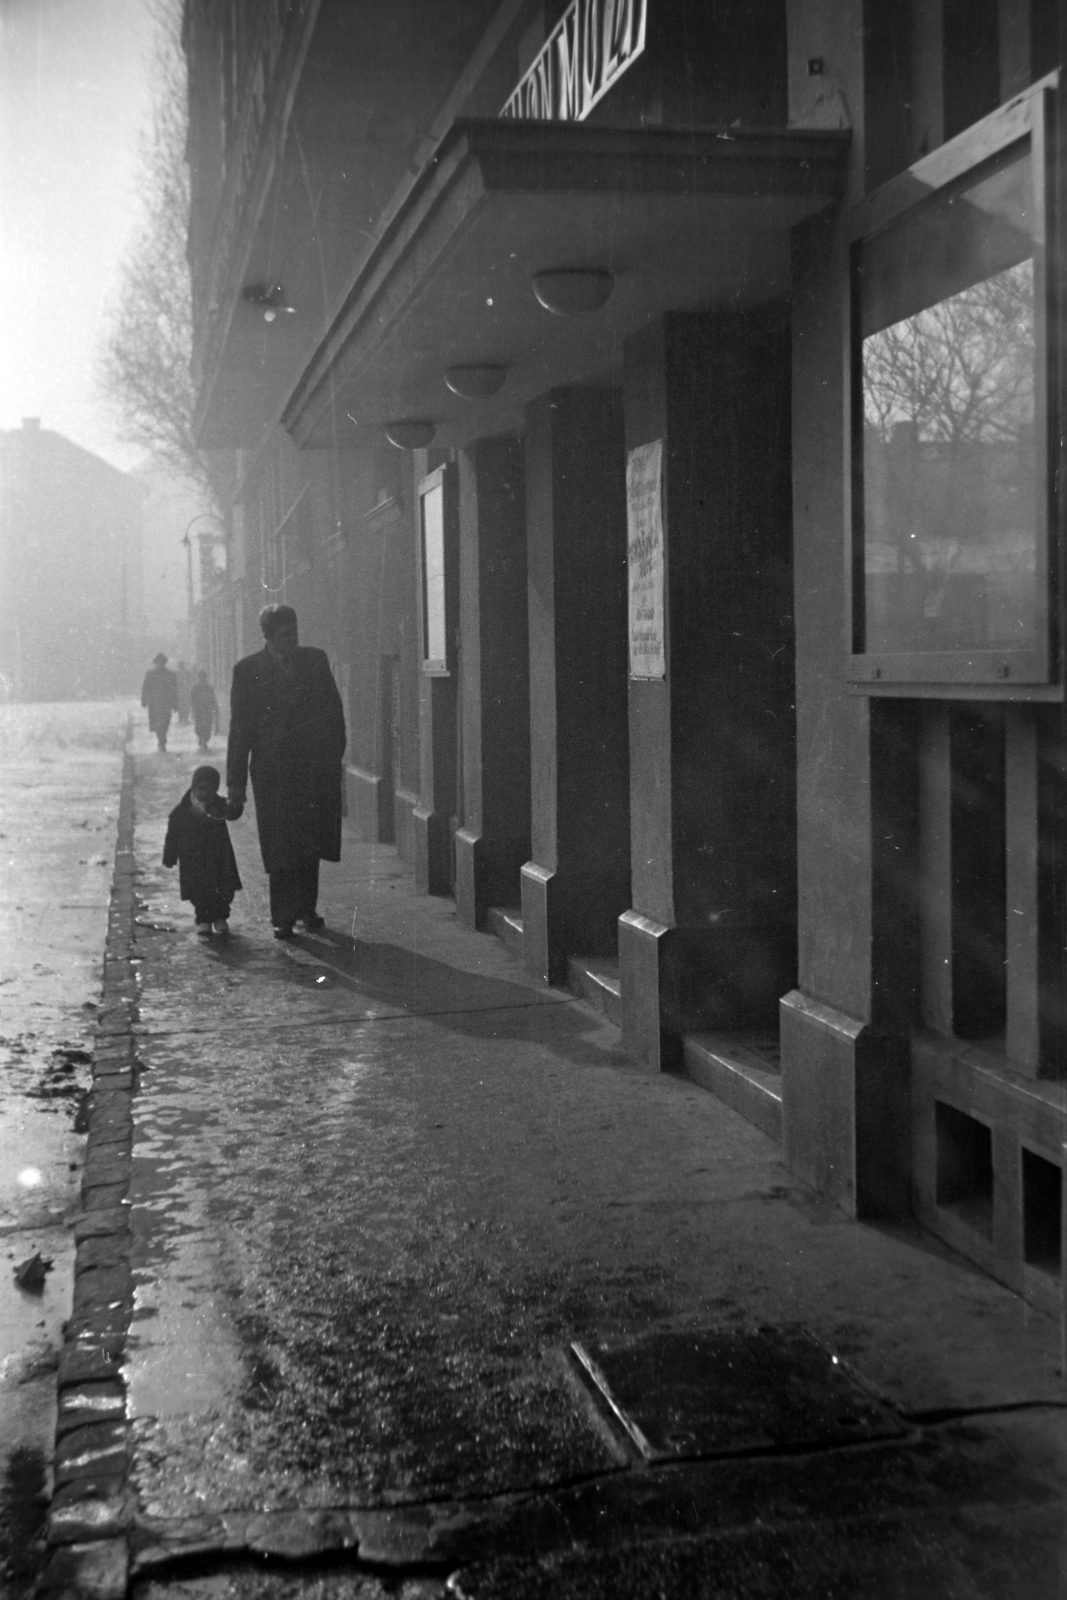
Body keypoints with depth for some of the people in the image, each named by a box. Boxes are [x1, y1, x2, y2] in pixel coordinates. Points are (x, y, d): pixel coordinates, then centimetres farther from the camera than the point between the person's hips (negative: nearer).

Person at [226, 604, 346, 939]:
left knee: (310, 844, 9)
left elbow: (334, 711, 10)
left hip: (316, 769, 2)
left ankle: (306, 909, 22)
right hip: (274, 771, -2)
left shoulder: (316, 660, 6)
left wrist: (334, 756, 4)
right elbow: (240, 728, 0)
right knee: (280, 848, -3)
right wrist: (236, 781, -4)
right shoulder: (248, 670, 0)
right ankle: (283, 917, 3)